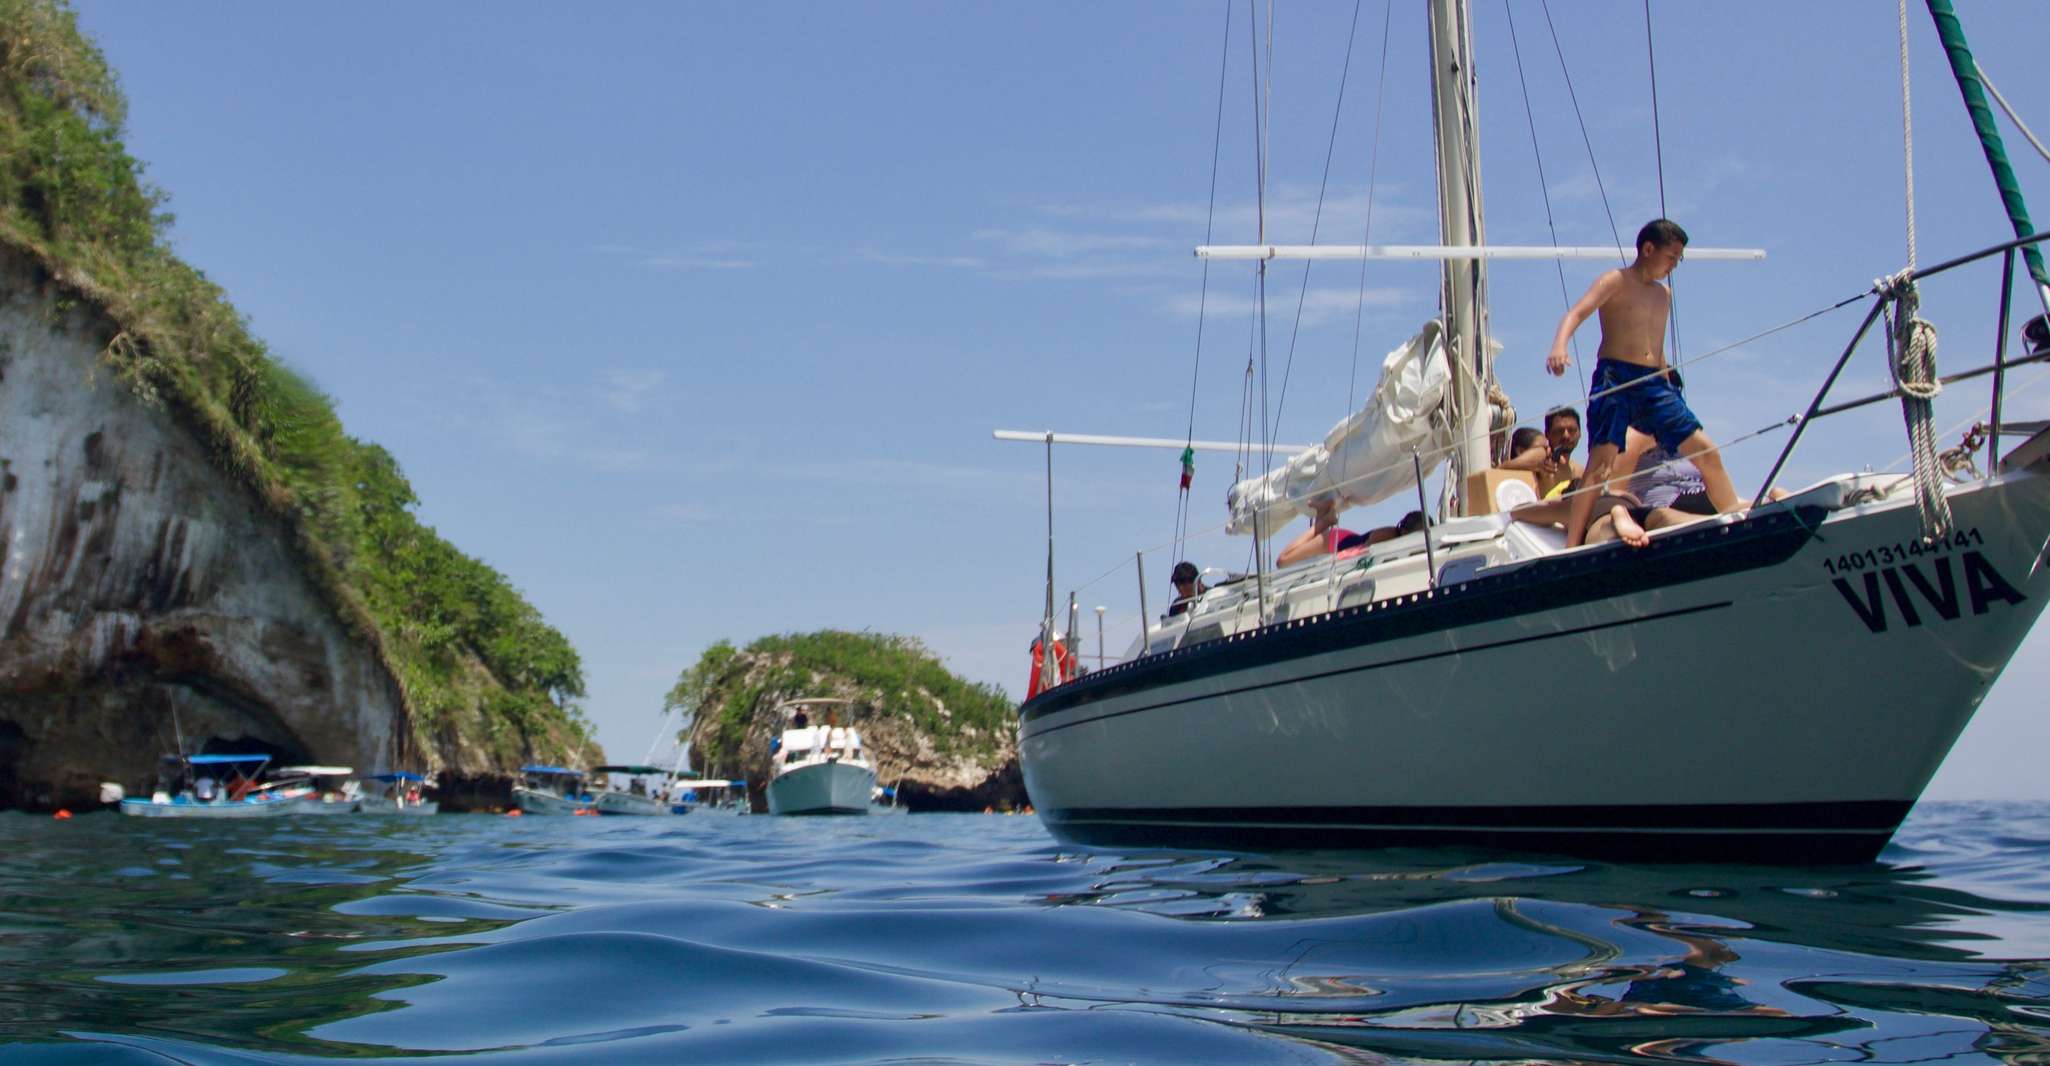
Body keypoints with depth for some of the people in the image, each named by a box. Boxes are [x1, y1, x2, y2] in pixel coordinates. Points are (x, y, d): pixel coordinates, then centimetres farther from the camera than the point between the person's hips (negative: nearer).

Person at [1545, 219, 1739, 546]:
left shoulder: (1664, 295, 22)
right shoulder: (1616, 282, 1)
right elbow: (1576, 313, -16)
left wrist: (1668, 392, 25)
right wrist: (1559, 346, -36)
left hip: (1654, 384, 7)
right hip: (1614, 379, -7)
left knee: (1707, 451, 2)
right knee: (1601, 463, -17)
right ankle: (1572, 547, -19)